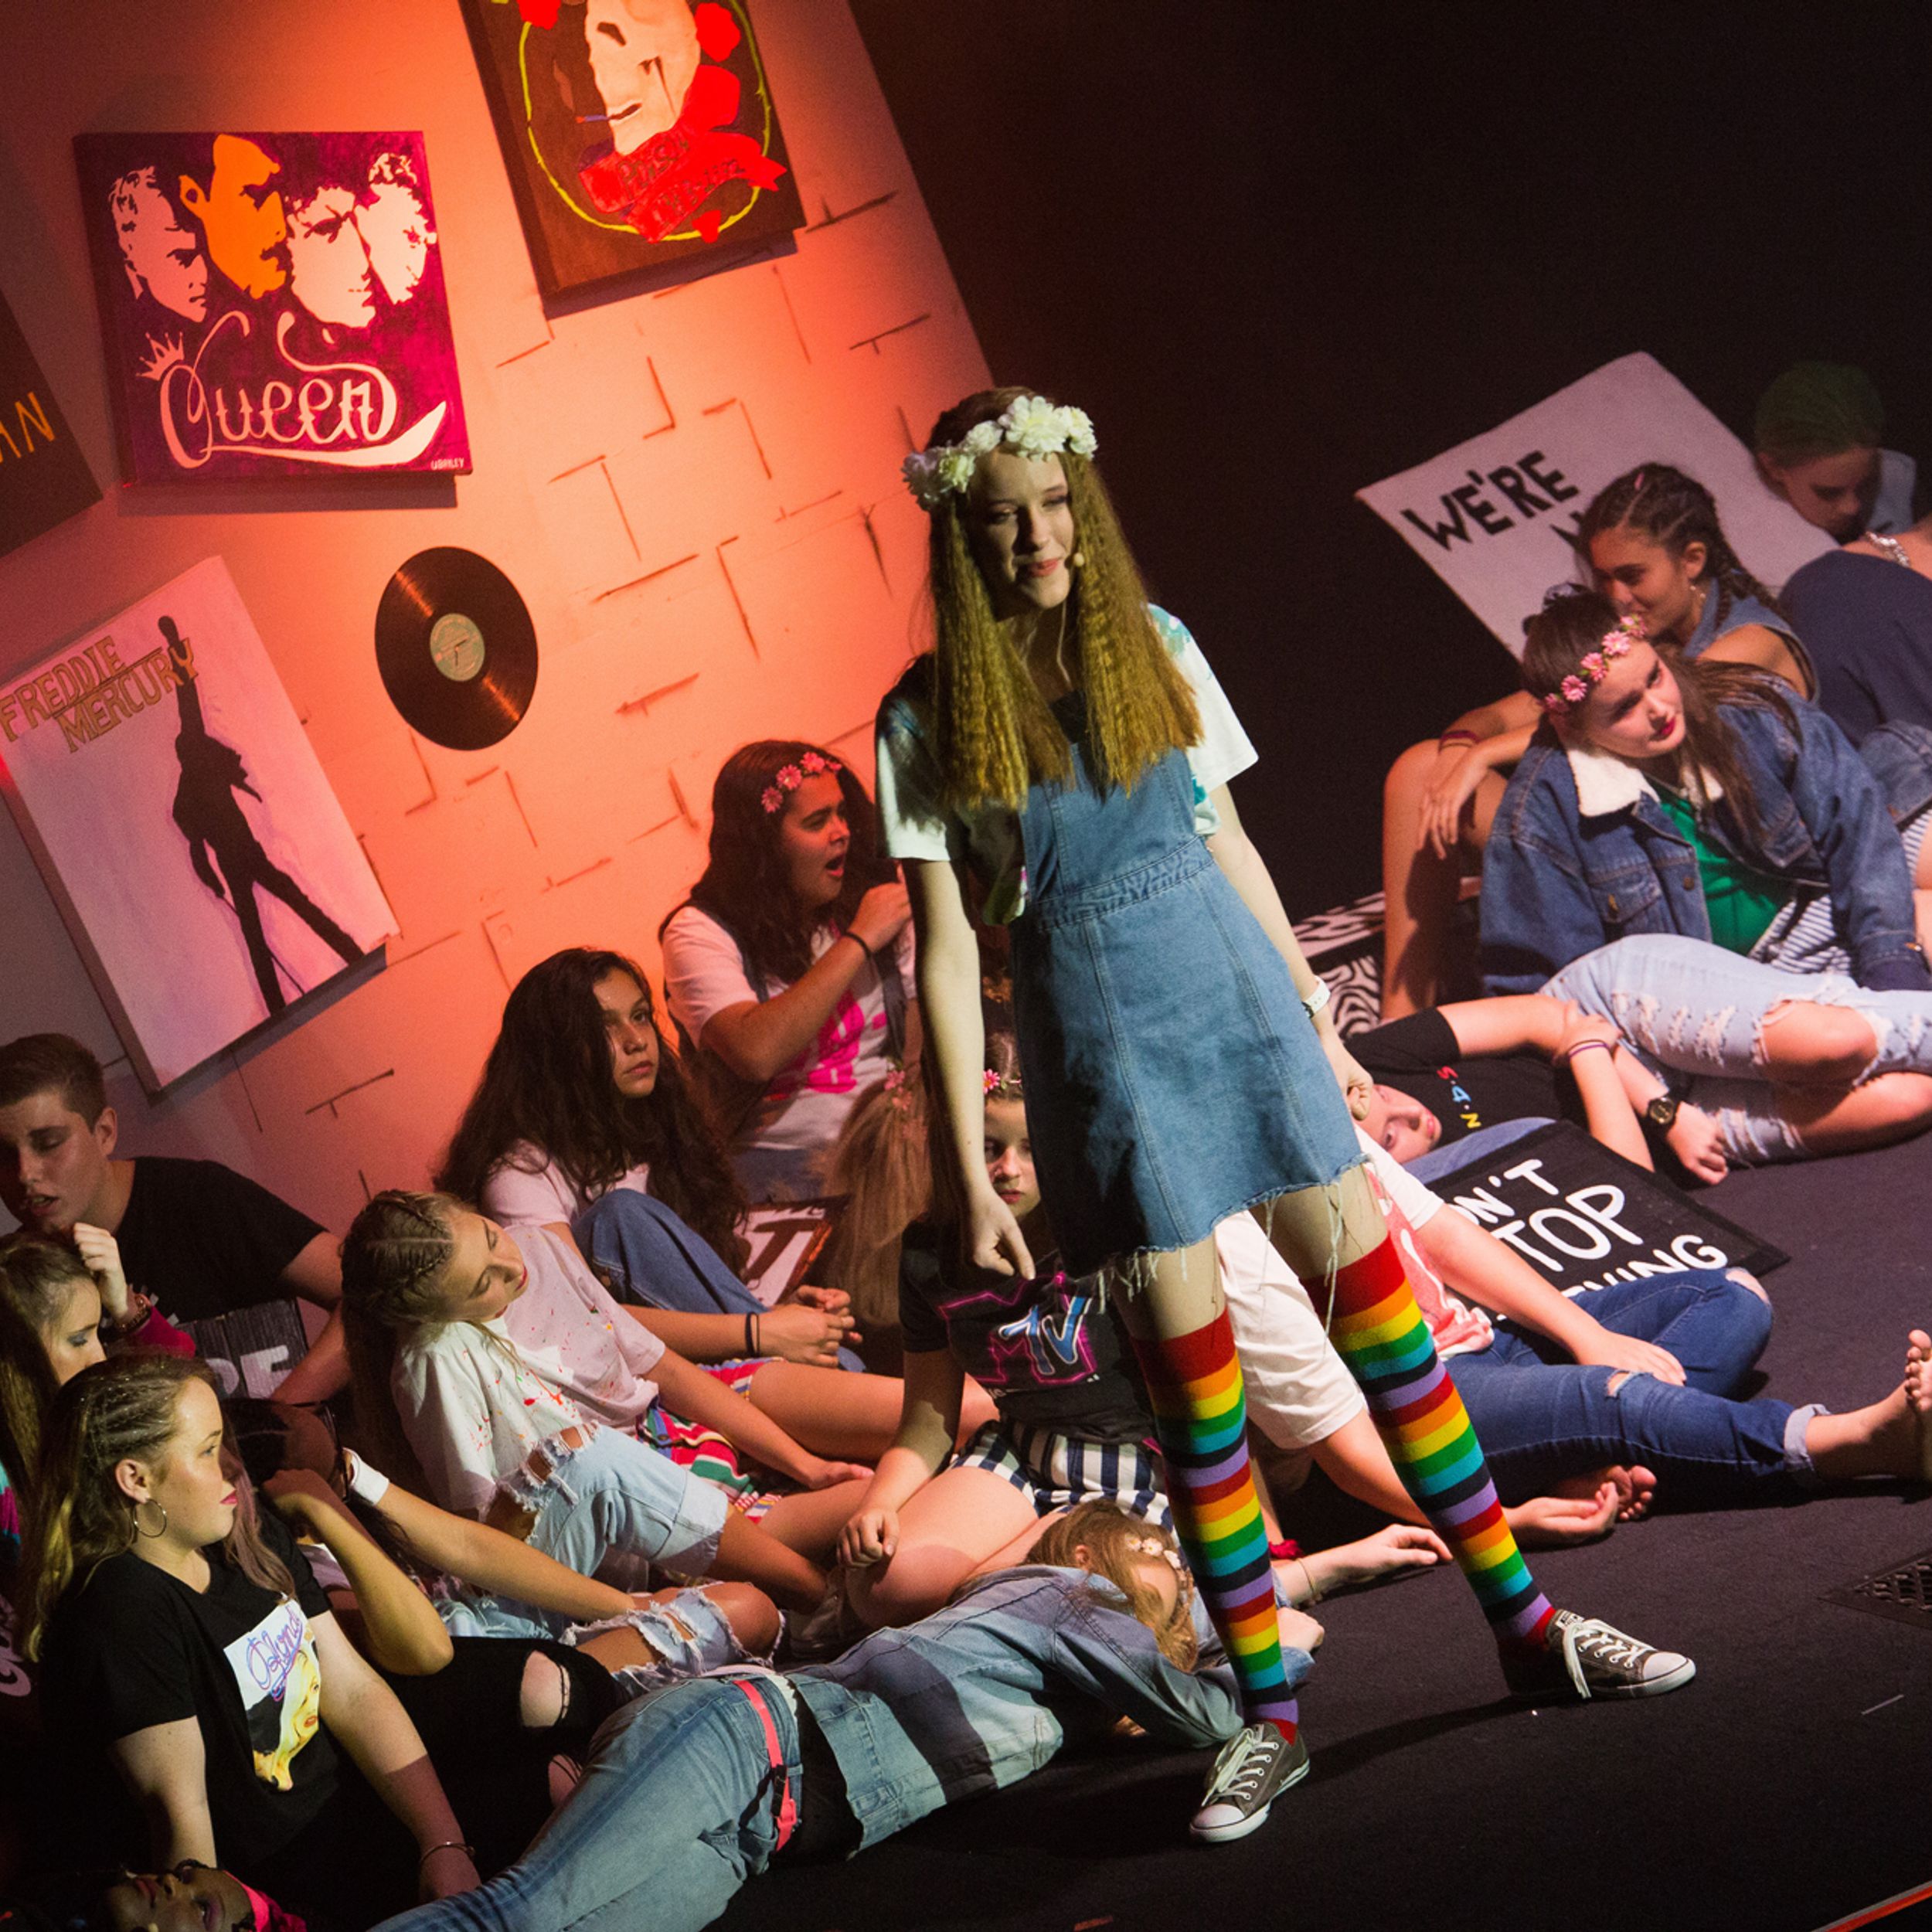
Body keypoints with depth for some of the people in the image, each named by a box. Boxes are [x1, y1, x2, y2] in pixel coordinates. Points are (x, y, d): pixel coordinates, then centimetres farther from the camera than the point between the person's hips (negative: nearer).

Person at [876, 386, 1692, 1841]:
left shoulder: (1155, 648, 5)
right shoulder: (930, 719, -5)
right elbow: (946, 952, -6)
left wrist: (1315, 1013, 18)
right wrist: (971, 1173, -8)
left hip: (1237, 991, 3)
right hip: (1101, 1040, -3)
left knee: (1380, 1306, 3)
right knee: (1194, 1380, -1)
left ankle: (1525, 1621, 13)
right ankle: (1269, 1716, 10)